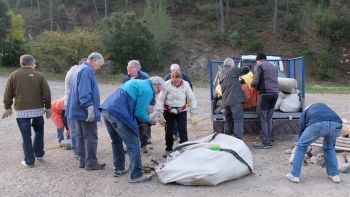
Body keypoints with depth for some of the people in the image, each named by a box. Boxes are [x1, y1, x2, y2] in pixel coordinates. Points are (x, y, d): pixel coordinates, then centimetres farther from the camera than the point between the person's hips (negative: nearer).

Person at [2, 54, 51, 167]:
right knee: (39, 131, 20)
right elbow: (46, 93, -1)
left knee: (26, 136, 4)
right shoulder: (39, 75, -1)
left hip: (21, 111, 0)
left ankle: (29, 161, 9)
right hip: (37, 109, 0)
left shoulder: (14, 76, 2)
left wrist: (8, 107, 18)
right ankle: (39, 154, 27)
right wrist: (48, 107, 9)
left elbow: (8, 94, 5)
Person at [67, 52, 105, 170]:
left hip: (79, 110, 10)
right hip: (86, 111, -10)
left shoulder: (79, 69, 18)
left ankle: (83, 160, 22)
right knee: (91, 137, -3)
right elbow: (85, 92, -24)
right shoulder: (86, 70, -15)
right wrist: (90, 108, -24)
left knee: (81, 136, 14)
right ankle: (91, 162, 3)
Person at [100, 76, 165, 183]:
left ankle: (119, 169, 34)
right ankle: (136, 175, 5)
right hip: (118, 113, -10)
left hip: (106, 109, 10)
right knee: (133, 145, 0)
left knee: (117, 141, 24)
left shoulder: (135, 82, 26)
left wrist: (145, 108, 24)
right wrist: (149, 119, 12)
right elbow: (139, 113, -6)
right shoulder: (148, 90, -2)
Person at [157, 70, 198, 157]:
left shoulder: (185, 85, -13)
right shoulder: (167, 85, -18)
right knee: (168, 131, 8)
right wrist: (160, 115, -12)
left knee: (183, 131, -7)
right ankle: (168, 149, 28)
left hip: (181, 111, 0)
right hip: (168, 111, 0)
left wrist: (193, 114, -11)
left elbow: (192, 99, -8)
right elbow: (161, 100, -12)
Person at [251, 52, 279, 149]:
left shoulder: (259, 66, 1)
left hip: (265, 93, -7)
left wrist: (253, 85, 13)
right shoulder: (273, 66, 22)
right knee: (269, 118, 14)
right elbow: (275, 80, 19)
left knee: (262, 119, -2)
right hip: (275, 92, 7)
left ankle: (265, 142, -2)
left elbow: (255, 81, -8)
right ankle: (269, 140, 16)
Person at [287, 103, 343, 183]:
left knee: (301, 145, 19)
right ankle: (335, 175, 33)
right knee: (329, 148, 33)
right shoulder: (326, 108, 44)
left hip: (317, 124, -3)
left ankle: (294, 175, 21)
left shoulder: (305, 113, 36)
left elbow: (301, 132, 32)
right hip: (336, 124, 4)